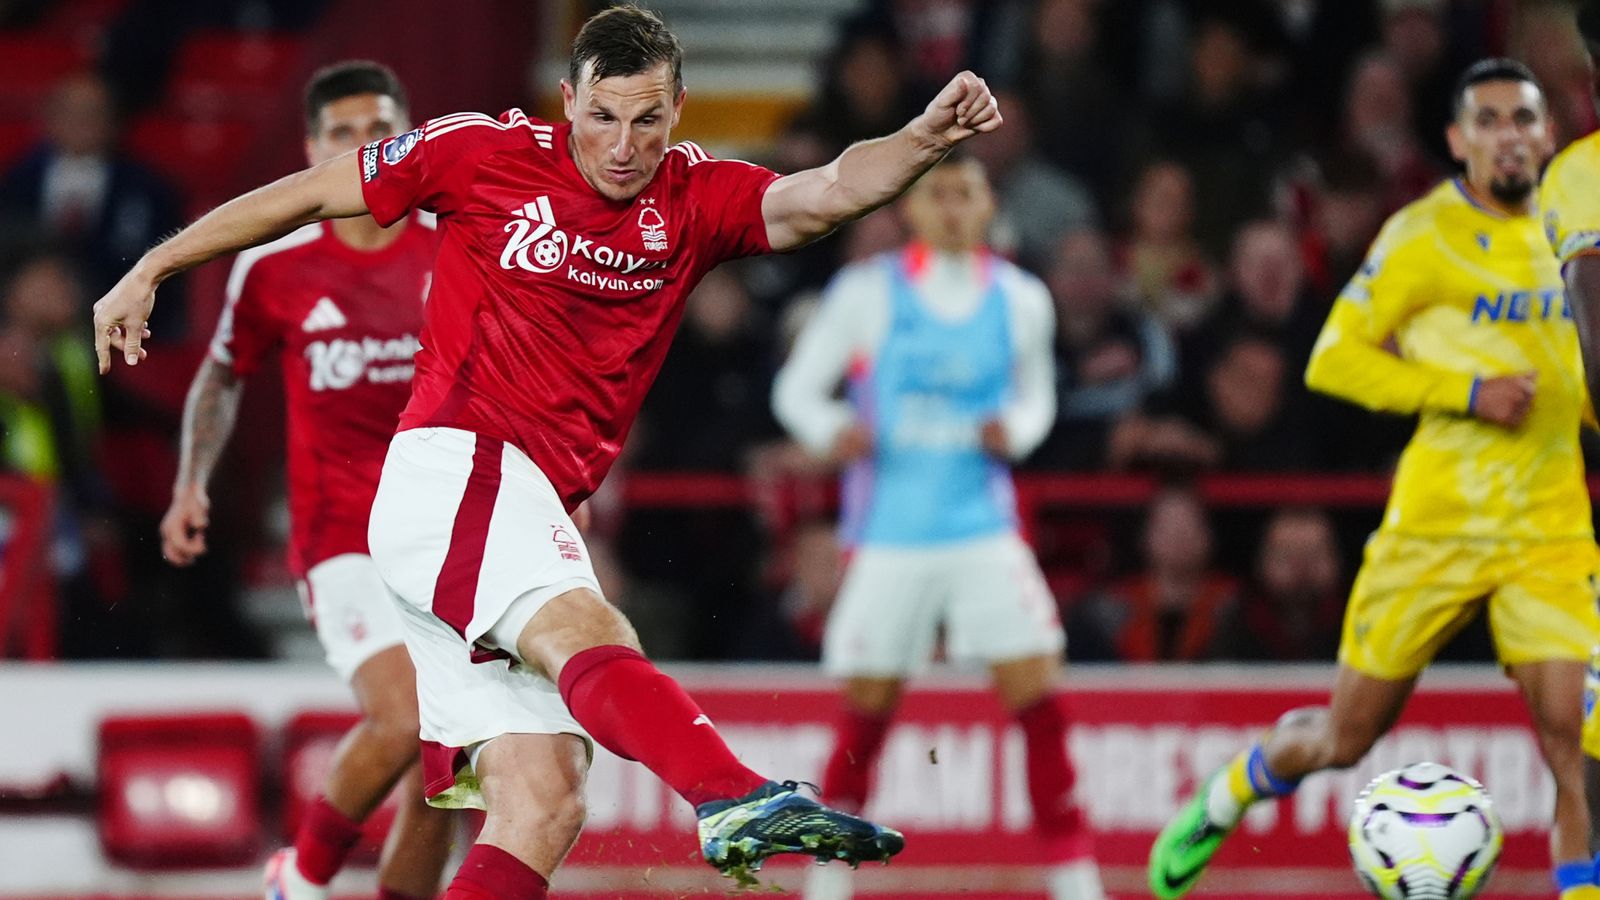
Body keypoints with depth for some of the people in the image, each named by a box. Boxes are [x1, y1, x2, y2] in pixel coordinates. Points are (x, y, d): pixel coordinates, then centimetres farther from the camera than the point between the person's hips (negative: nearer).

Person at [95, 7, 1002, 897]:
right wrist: (149, 271, 15)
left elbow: (826, 193, -6)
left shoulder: (695, 199, 11)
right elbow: (309, 194, 12)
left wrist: (925, 138, -26)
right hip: (453, 466, -7)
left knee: (544, 804, -6)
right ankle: (739, 800, -56)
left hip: (528, 518, 7)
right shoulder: (485, 153, 2)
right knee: (589, 634, -32)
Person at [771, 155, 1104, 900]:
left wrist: (1016, 431, -4)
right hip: (888, 532, -1)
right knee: (868, 705, 3)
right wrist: (832, 430, -18)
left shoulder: (1021, 301, 4)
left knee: (1036, 684, -11)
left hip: (983, 528, 1)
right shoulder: (867, 293, -3)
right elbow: (795, 389, 3)